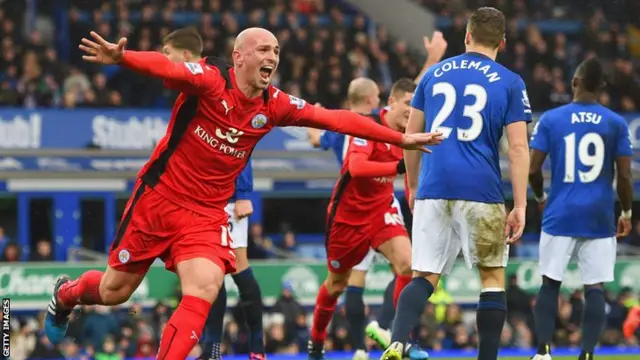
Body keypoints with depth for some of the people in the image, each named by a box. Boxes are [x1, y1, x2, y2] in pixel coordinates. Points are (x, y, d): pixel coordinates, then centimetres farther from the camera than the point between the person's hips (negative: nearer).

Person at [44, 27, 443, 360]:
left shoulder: (275, 105, -1)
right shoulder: (209, 79, -17)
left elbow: (336, 119, 3)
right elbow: (167, 67, -36)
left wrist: (400, 139, 3)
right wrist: (121, 57, -56)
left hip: (207, 215, 4)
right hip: (158, 199, -4)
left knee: (203, 292, -20)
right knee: (114, 292, 8)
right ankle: (65, 294, 42)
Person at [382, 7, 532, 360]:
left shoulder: (434, 74, 13)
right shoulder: (510, 83, 3)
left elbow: (410, 136, 15)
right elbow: (518, 148, -3)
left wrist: (413, 187, 26)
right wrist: (520, 207, -3)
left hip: (433, 189, 3)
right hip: (481, 193, -3)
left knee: (424, 276, 5)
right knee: (492, 277, 11)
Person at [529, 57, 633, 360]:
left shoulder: (550, 119, -1)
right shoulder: (616, 124, 0)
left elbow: (533, 169, -2)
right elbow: (625, 176, -1)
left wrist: (541, 197, 18)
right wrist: (626, 213, 14)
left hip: (561, 215, 0)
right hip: (599, 218, 0)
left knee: (550, 283, 11)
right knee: (594, 287, 2)